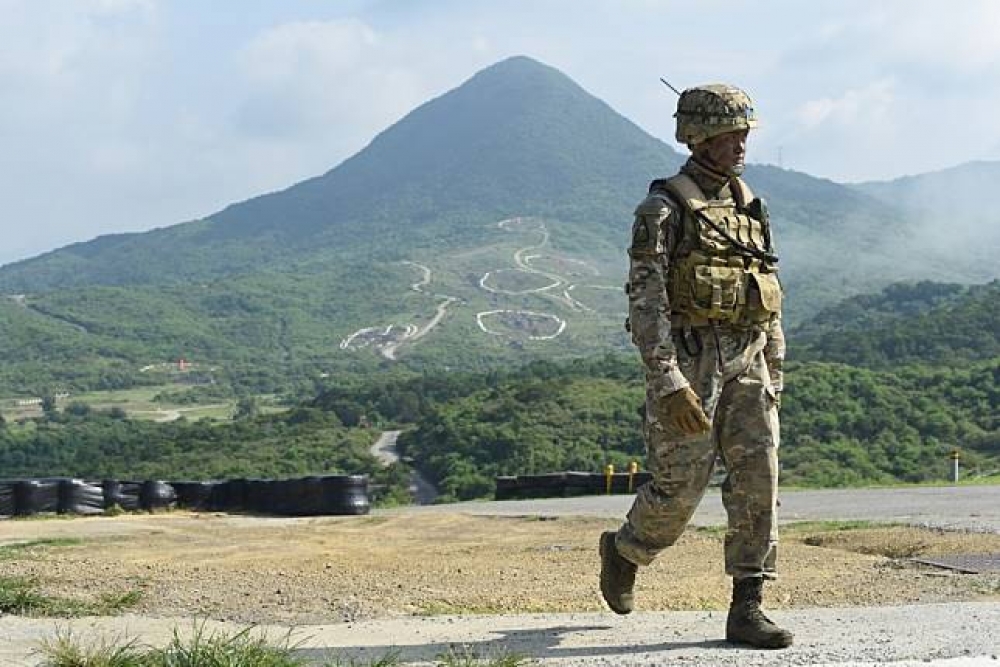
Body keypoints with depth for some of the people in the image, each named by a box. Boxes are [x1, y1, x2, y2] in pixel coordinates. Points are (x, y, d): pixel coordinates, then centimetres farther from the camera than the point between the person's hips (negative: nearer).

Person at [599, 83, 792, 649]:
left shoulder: (749, 208, 13)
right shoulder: (662, 210, -8)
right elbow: (646, 303, -15)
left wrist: (774, 377, 17)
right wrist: (668, 386, -23)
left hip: (744, 365, 6)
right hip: (687, 364, -6)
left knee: (758, 478, -6)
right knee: (679, 490, -2)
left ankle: (746, 611, -2)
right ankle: (624, 550, 29)